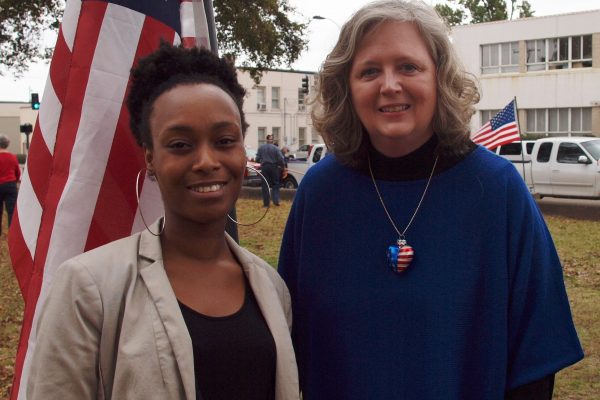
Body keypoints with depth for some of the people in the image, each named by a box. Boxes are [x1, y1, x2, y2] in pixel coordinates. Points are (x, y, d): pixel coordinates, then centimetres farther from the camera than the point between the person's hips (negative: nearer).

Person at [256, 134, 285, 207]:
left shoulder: (261, 147, 1)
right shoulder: (276, 148, -5)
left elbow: (257, 158, 2)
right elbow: (281, 159, -10)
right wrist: (283, 166, 6)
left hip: (264, 167, 1)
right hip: (274, 167, -1)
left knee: (265, 186, 6)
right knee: (275, 184, 11)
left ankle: (266, 203, 5)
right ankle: (276, 200, -2)